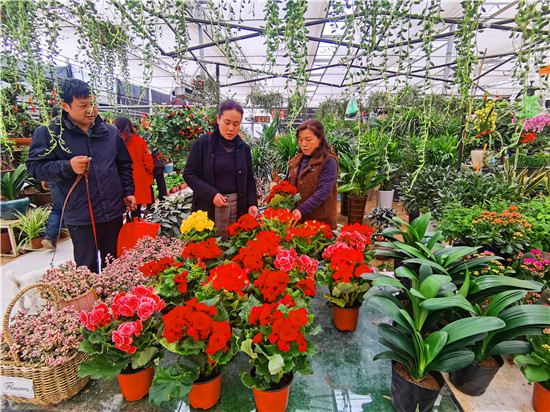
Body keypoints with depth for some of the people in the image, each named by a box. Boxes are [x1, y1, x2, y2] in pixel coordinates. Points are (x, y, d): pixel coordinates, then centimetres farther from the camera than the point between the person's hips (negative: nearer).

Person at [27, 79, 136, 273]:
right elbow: (35, 166, -4)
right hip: (80, 218, -3)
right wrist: (68, 167, -21)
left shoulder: (111, 131, 6)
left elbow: (124, 165, 14)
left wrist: (127, 192, 7)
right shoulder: (49, 133, -4)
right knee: (87, 266, 8)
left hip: (113, 213, 3)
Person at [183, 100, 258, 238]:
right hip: (207, 208, -2)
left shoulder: (244, 148, 9)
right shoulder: (202, 143, -1)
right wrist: (211, 194, -13)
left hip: (237, 209, 2)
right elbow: (189, 174, -1)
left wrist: (252, 204, -2)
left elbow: (249, 180, 13)